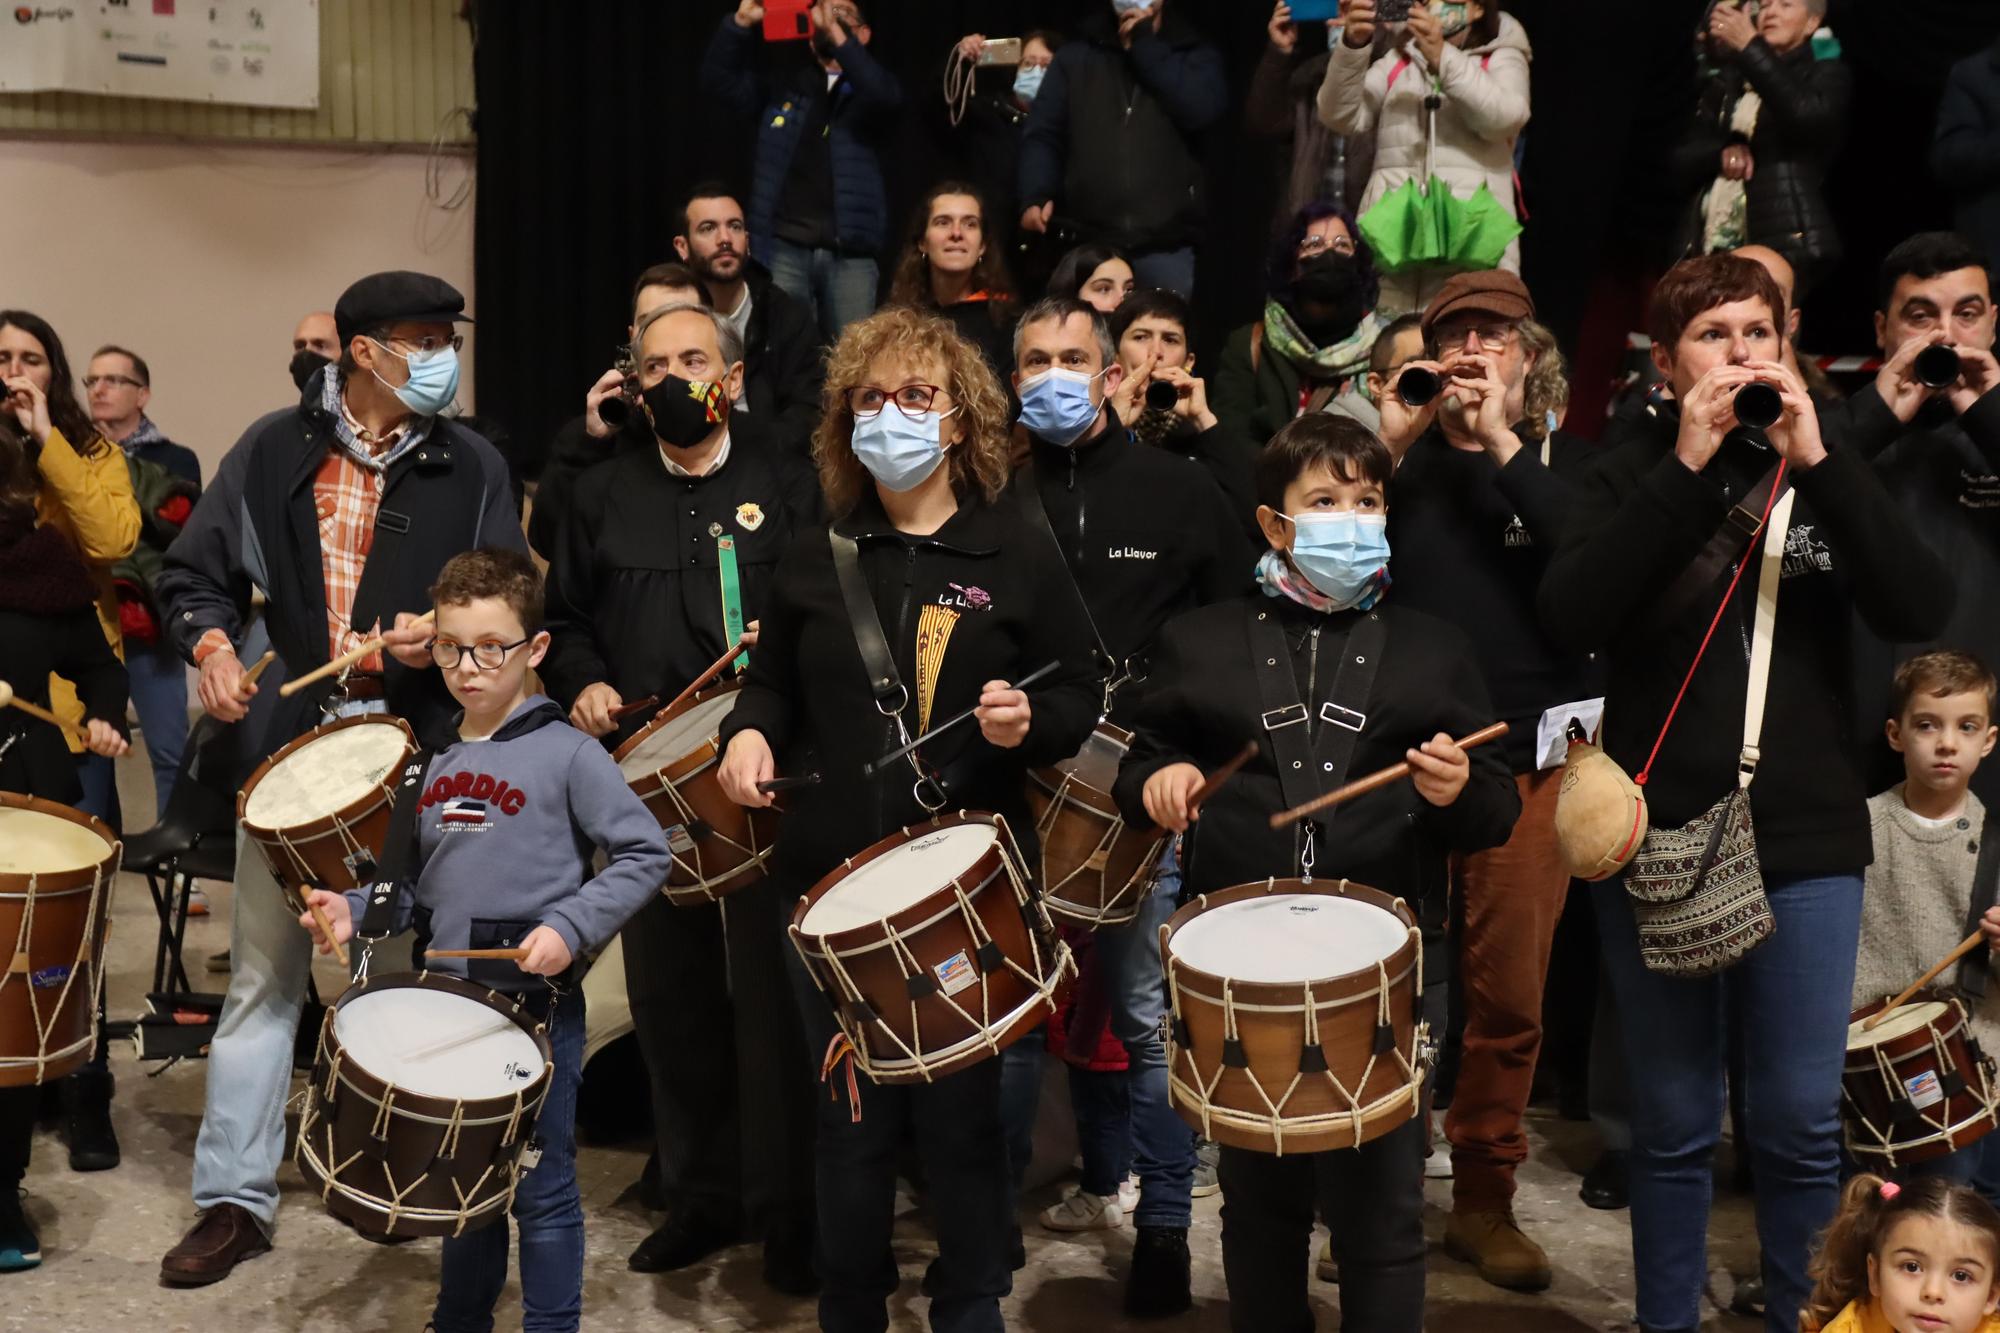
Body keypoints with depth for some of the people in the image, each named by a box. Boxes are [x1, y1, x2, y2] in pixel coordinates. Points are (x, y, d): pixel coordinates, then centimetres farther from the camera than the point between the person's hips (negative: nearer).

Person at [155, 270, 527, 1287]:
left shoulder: (472, 467, 3)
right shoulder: (273, 450, 3)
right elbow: (195, 572, 10)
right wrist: (210, 642, -9)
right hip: (290, 742, 0)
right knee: (262, 974, 5)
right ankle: (234, 1198, 15)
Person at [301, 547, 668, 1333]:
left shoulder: (566, 754, -11)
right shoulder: (433, 761, 8)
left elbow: (644, 854, -11)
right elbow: (417, 885, 15)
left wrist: (571, 927, -21)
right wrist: (358, 911, -3)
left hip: (540, 1007, -6)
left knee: (540, 1189, 4)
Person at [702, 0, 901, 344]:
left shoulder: (871, 86, 10)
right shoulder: (782, 79, 16)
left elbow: (885, 96, -14)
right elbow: (719, 80, 7)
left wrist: (834, 32, -19)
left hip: (850, 254, -1)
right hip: (784, 249, 1)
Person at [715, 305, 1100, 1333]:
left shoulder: (1017, 556, 0)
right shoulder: (815, 561, 7)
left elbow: (1079, 701, 2)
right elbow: (774, 682, 17)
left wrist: (1028, 720, -19)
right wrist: (750, 731, -4)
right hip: (833, 879, 2)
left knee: (960, 1112, 6)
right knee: (850, 1118, 10)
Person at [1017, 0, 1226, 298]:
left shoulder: (1196, 55, 11)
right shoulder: (1075, 58, 14)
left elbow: (1204, 110, -10)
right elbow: (1042, 134, 6)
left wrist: (1146, 45, -4)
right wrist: (1036, 196, -12)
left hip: (1166, 247, -1)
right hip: (1087, 243, 1)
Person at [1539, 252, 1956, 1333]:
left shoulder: (1822, 471, 7)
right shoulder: (1629, 476, 3)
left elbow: (1922, 611, -9)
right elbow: (1568, 620, -14)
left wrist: (1819, 459, -17)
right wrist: (1685, 468, -18)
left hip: (1805, 839, 1)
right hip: (1656, 836, -1)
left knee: (1801, 1123, 4)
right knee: (1674, 1123, 7)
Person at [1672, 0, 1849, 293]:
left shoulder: (1826, 76, 10)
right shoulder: (1726, 83, 23)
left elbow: (1808, 115, -14)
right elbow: (1679, 161, 18)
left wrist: (1750, 46, -11)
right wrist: (1723, 152, -5)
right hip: (1712, 245, 4)